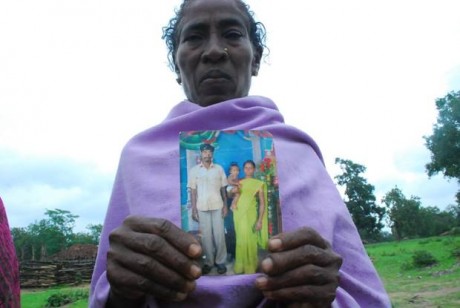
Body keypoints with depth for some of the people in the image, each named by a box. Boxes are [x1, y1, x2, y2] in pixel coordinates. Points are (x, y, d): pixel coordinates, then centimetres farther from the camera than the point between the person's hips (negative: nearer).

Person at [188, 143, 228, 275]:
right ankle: (208, 262, 13)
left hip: (217, 206, 1)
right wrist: (193, 209, -2)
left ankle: (220, 261, 12)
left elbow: (223, 189, 8)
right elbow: (193, 190, 2)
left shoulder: (219, 169, 5)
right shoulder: (194, 170, 3)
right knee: (206, 235, 3)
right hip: (202, 207, 0)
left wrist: (225, 205, 1)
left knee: (219, 234, 1)